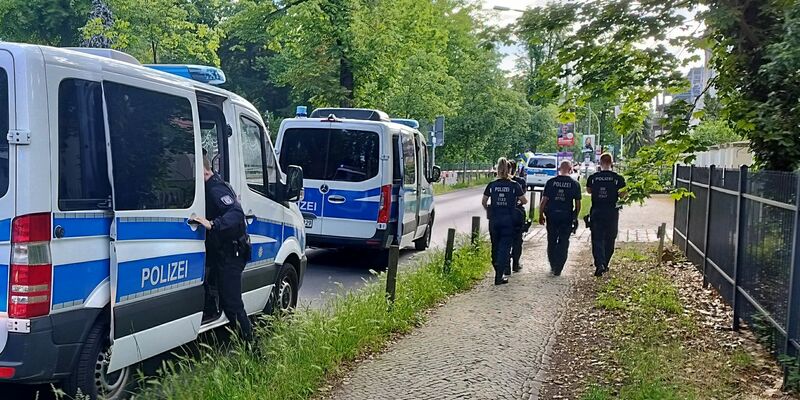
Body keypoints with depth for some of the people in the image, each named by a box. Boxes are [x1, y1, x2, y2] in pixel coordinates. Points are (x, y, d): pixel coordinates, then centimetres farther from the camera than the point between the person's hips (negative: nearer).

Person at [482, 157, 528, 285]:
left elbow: (484, 202, 5)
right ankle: (499, 276, -6)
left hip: (494, 220, 2)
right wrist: (518, 201, 26)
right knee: (505, 247, 0)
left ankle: (498, 271, 27)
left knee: (495, 246, 16)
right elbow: (524, 201, 4)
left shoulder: (492, 185, -1)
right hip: (508, 220, -2)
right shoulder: (515, 185, -5)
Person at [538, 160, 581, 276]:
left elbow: (543, 201, -2)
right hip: (567, 216, -1)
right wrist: (575, 217, 13)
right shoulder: (575, 184, -2)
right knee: (563, 243, 6)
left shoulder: (550, 182, -3)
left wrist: (541, 215, 7)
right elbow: (578, 204, 0)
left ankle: (553, 266, 21)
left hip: (552, 215, 1)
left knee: (551, 242, 14)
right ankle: (558, 269, 4)